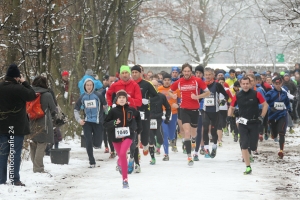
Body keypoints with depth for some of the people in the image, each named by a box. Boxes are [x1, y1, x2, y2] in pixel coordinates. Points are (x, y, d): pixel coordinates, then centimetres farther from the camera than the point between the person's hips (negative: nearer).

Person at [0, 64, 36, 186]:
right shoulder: (18, 89, -18)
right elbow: (32, 95, -8)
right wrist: (24, 83, 0)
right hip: (17, 126, -5)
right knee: (15, 153, -1)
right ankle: (15, 179, -2)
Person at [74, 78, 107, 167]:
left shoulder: (98, 96, -4)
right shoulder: (82, 97, 4)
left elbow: (105, 106, 6)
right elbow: (76, 109, 12)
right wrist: (79, 119, -1)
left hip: (97, 122, -2)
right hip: (87, 122, 2)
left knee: (97, 144, -2)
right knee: (88, 143, -6)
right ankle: (92, 162, 5)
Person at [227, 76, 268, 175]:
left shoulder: (256, 94, -6)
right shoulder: (237, 96, -2)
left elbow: (265, 105, 2)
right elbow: (231, 107, 12)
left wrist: (261, 117, -5)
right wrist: (229, 116, -5)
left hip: (254, 123, 0)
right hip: (243, 123, 0)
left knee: (253, 146, 2)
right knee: (244, 145, -10)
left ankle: (248, 150, 40)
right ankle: (248, 167, -6)